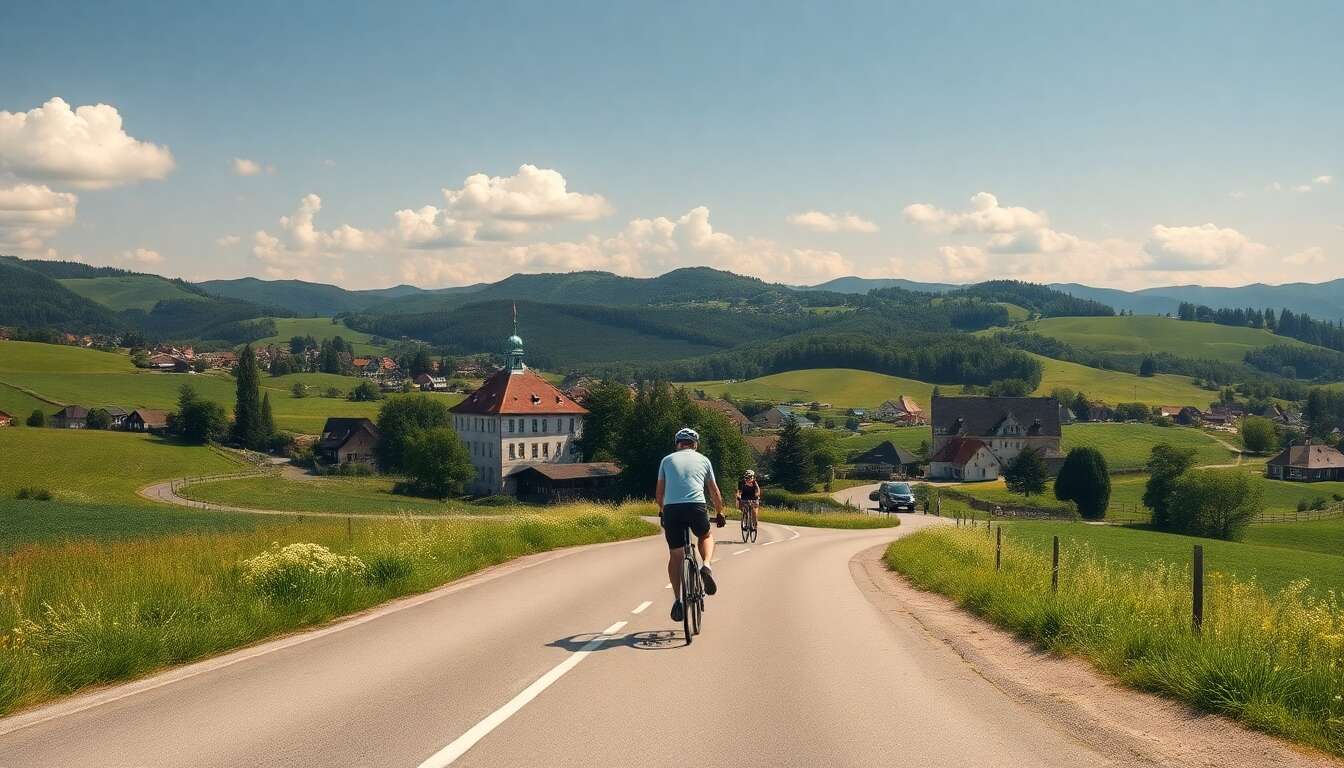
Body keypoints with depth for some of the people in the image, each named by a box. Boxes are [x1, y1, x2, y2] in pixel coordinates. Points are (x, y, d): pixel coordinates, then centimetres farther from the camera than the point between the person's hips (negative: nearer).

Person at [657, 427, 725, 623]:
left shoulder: (667, 460, 19)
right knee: (706, 537, 29)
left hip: (672, 509, 0)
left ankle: (677, 600, 6)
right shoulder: (703, 460, 19)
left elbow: (659, 493, 21)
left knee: (675, 555, 11)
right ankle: (706, 567, 1)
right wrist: (720, 512, 37)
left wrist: (661, 510, 38)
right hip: (697, 507, 0)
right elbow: (714, 492, 23)